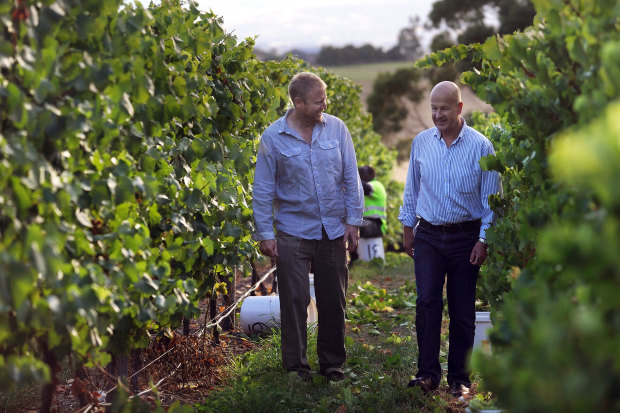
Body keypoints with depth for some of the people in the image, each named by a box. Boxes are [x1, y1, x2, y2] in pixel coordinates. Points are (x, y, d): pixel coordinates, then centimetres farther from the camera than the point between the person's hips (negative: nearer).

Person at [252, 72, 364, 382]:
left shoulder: (336, 128, 0)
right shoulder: (273, 137, -6)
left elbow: (351, 178, 5)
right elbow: (262, 190, -2)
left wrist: (353, 220, 1)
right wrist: (265, 233, -5)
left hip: (333, 230, 2)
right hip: (293, 232, -2)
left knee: (333, 300, 10)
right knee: (294, 301, 0)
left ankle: (332, 363, 24)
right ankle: (295, 366, 12)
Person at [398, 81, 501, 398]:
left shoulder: (480, 146, -5)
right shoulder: (421, 142, 4)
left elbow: (491, 197, -2)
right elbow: (412, 188, 14)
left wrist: (484, 239, -6)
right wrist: (407, 227, 14)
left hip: (466, 237, -2)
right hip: (428, 236, 2)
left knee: (463, 310, 4)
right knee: (426, 301, -9)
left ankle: (459, 378, 15)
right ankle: (428, 372, 0)